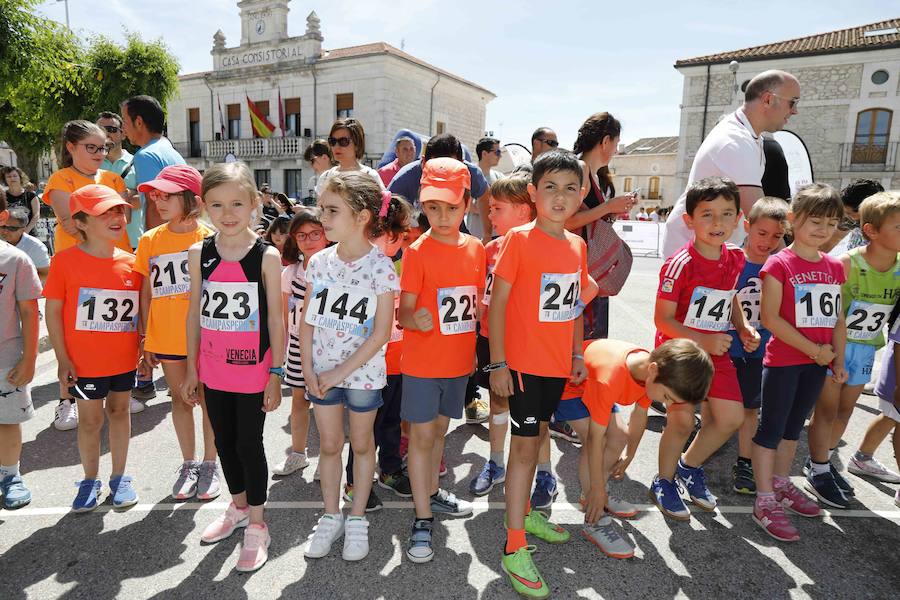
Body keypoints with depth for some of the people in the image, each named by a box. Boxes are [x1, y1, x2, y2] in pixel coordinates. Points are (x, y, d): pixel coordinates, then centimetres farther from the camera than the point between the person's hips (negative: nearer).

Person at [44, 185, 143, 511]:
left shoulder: (132, 262, -3)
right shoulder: (65, 260, -12)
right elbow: (53, 311, -8)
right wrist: (62, 359, -8)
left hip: (124, 358, 3)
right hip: (84, 361, -3)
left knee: (119, 411, 16)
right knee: (90, 420, 10)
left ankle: (119, 477, 31)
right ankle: (90, 480, 30)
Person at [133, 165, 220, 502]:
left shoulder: (209, 239, -8)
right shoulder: (150, 240, 2)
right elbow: (146, 292, 7)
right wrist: (145, 339, 6)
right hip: (166, 337, 4)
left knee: (208, 399, 9)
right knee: (180, 399, 16)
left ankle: (209, 465, 26)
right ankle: (188, 464, 32)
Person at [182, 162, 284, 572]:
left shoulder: (267, 256, -11)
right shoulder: (199, 254, 0)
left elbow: (276, 319, -9)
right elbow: (195, 313, 6)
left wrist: (276, 373, -9)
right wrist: (191, 368, 8)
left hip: (253, 370, -4)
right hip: (213, 369, 5)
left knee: (249, 443, 6)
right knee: (224, 441, 19)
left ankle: (256, 524, 25)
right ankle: (238, 506, 42)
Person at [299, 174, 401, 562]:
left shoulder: (380, 267, -15)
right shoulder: (319, 262, -1)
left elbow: (381, 333, -16)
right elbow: (307, 319, 4)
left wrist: (341, 372, -16)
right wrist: (308, 368, -4)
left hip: (363, 372, -3)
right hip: (321, 371, 4)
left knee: (361, 444, 13)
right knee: (329, 444, 14)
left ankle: (357, 519, 30)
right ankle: (331, 517, 32)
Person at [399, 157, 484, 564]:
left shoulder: (476, 249, 2)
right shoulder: (418, 252, -13)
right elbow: (404, 311, -12)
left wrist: (480, 352, 12)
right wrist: (414, 319, -35)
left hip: (459, 360, 5)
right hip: (422, 362, -5)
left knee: (439, 428, 20)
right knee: (422, 435, 3)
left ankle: (432, 493, 40)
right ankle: (423, 520, 16)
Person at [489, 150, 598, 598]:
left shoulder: (577, 245, 5)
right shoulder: (519, 240, -13)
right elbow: (496, 302, -13)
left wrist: (577, 355, 12)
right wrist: (497, 363, -14)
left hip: (558, 363, 6)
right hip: (523, 361, -6)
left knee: (536, 437, 19)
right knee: (524, 445, -2)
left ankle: (524, 512, 39)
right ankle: (514, 549, 9)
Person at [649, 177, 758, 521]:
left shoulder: (736, 260, 1)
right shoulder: (681, 264, -19)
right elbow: (662, 318, -19)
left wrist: (744, 327, 2)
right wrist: (702, 340, -26)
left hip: (716, 351, 6)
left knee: (731, 418, 5)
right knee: (682, 420, -5)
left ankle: (690, 465, 31)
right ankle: (664, 482, 21)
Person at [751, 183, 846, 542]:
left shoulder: (834, 267, 8)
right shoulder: (779, 264, -12)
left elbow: (837, 318, 12)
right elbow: (769, 317, -18)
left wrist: (838, 360, 7)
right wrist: (813, 350, -16)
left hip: (817, 363, 6)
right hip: (783, 360, -6)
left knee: (793, 426, 18)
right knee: (771, 427, 1)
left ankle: (782, 485, 34)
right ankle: (765, 502, 9)